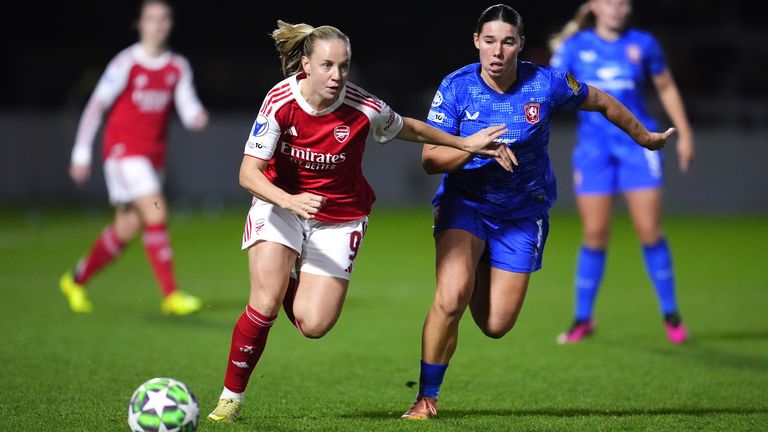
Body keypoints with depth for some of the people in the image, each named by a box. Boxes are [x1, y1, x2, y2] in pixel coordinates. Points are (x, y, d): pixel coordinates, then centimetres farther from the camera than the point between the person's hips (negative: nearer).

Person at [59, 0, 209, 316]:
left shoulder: (178, 68, 6)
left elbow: (188, 109, -2)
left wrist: (197, 117, -27)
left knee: (126, 230, 9)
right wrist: (81, 154, -7)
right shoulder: (126, 63, -8)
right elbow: (96, 106, -5)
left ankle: (76, 281, 30)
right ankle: (171, 296, -21)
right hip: (122, 150, -6)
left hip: (153, 156, 6)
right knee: (156, 213, -20)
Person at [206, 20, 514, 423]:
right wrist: (290, 201, -39)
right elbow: (249, 172, -22)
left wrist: (465, 143, 5)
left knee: (314, 324, -10)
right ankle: (231, 396, -2)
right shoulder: (280, 100, -21)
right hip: (279, 204, -1)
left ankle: (291, 282, 26)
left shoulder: (365, 109, -22)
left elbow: (407, 128, 2)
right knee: (265, 303, -20)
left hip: (339, 219, 1)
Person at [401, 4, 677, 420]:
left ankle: (480, 277, 38)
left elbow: (601, 101, 5)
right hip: (464, 203, -1)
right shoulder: (456, 86, -14)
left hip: (522, 214, 1)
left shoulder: (546, 84, -13)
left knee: (496, 325, 1)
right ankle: (426, 397, -7)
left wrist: (645, 137, 19)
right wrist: (473, 148, -33)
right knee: (451, 298, -25)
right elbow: (430, 159, -14)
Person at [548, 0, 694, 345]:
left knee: (649, 231, -4)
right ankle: (583, 318, 13)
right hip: (593, 148, 0)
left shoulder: (642, 44, 3)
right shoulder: (574, 46, 1)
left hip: (637, 143, 0)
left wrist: (684, 134, 11)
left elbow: (666, 88, 14)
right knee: (594, 235, -1)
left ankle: (670, 314, 9)